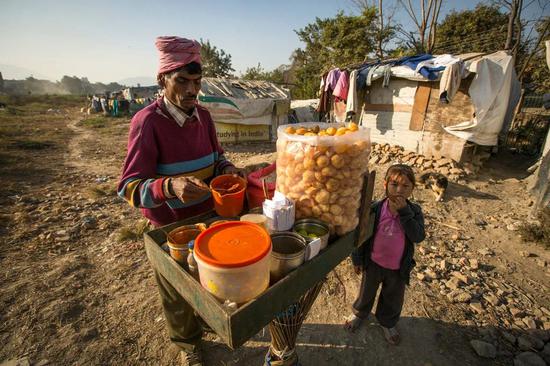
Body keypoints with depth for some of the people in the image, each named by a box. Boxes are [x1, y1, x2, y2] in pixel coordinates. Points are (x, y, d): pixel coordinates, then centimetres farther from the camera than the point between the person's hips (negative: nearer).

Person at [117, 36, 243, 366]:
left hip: (209, 215, 5)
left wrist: (227, 168, -11)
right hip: (171, 225, -5)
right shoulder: (147, 121, -21)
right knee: (179, 291, 18)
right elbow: (130, 187, -23)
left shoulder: (203, 115, -4)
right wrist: (171, 186, -42)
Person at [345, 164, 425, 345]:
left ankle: (387, 323, 53)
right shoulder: (375, 209, -17)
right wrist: (357, 259, -2)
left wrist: (404, 211, -34)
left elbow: (418, 237, -28)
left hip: (398, 268, 1)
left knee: (393, 299, 24)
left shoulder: (414, 211, -13)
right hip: (373, 263, -1)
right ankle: (360, 313, 53)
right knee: (366, 293, 23)